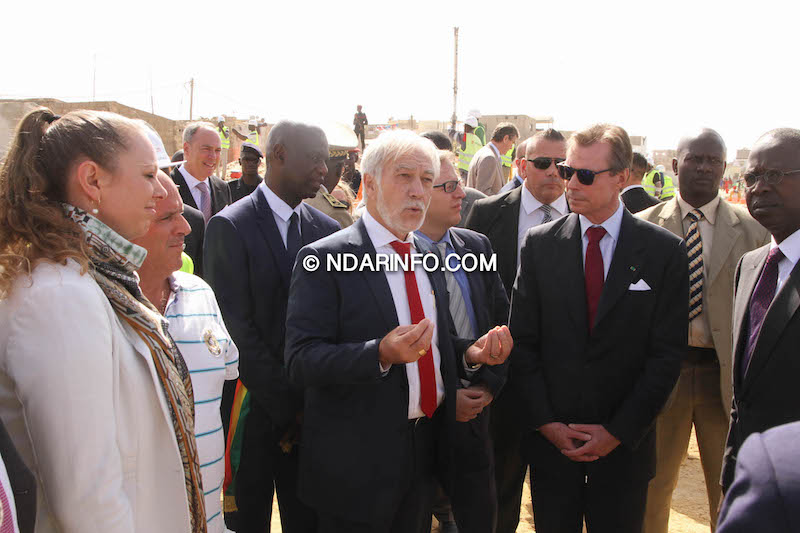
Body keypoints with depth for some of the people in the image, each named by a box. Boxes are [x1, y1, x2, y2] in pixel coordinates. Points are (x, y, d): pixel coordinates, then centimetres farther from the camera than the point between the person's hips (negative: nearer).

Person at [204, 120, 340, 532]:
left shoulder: (326, 229, 6)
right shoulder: (230, 226, -9)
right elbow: (236, 327, -14)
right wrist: (287, 404, -13)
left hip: (311, 408, 4)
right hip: (255, 408, -4)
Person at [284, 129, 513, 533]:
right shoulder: (323, 259, -12)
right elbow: (300, 361, -19)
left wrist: (471, 355, -3)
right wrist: (381, 354, -33)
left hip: (426, 451, 6)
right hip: (356, 464, -6)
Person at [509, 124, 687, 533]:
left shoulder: (665, 251, -4)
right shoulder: (539, 244, 0)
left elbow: (668, 353, -5)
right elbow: (522, 341, 0)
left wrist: (618, 432, -9)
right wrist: (545, 422, -7)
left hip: (625, 445, -1)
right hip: (550, 439, 1)